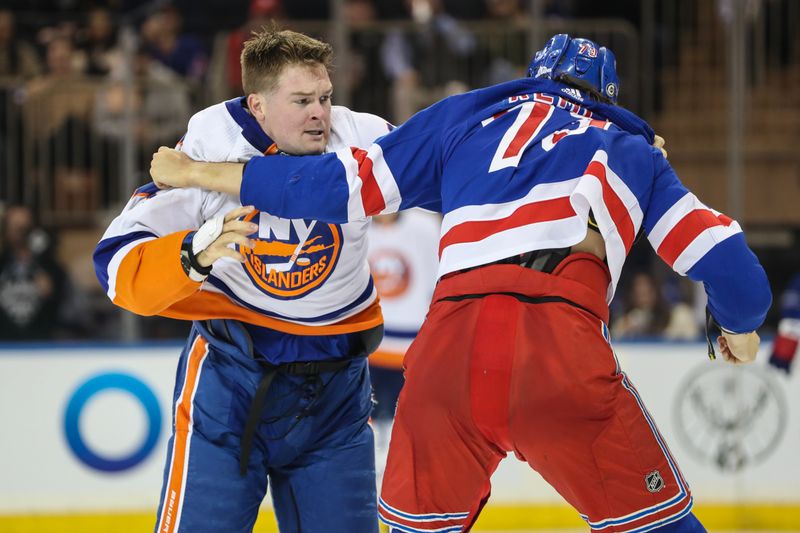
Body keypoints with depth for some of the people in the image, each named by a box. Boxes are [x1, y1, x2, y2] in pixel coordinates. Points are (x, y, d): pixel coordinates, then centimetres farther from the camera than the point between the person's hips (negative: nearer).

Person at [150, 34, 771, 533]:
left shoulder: (469, 115, 28)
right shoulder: (632, 152, 27)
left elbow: (339, 184, 23)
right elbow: (727, 265, 20)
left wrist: (196, 173, 33)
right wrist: (742, 331, 42)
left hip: (451, 341, 2)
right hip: (563, 346, -2)